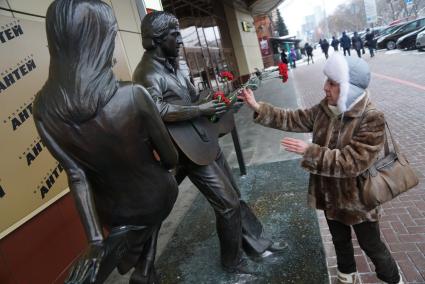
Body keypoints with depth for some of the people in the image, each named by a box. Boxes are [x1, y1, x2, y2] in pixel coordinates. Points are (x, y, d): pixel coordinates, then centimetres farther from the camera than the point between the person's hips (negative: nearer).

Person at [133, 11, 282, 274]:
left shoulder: (170, 65, 14)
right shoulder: (148, 72, -14)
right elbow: (157, 110, -25)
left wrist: (208, 105, 8)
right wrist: (200, 109, -21)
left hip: (207, 140, 9)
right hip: (191, 149, -9)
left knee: (234, 195, 17)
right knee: (227, 203, 1)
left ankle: (255, 241, 36)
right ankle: (232, 259, 24)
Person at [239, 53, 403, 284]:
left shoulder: (372, 119, -26)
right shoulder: (325, 108, -6)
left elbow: (351, 162, -32)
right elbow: (294, 119, -4)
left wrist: (309, 151, -33)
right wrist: (258, 108, -10)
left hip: (357, 199, -6)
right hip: (330, 194, 6)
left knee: (371, 245, 17)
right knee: (340, 240, 27)